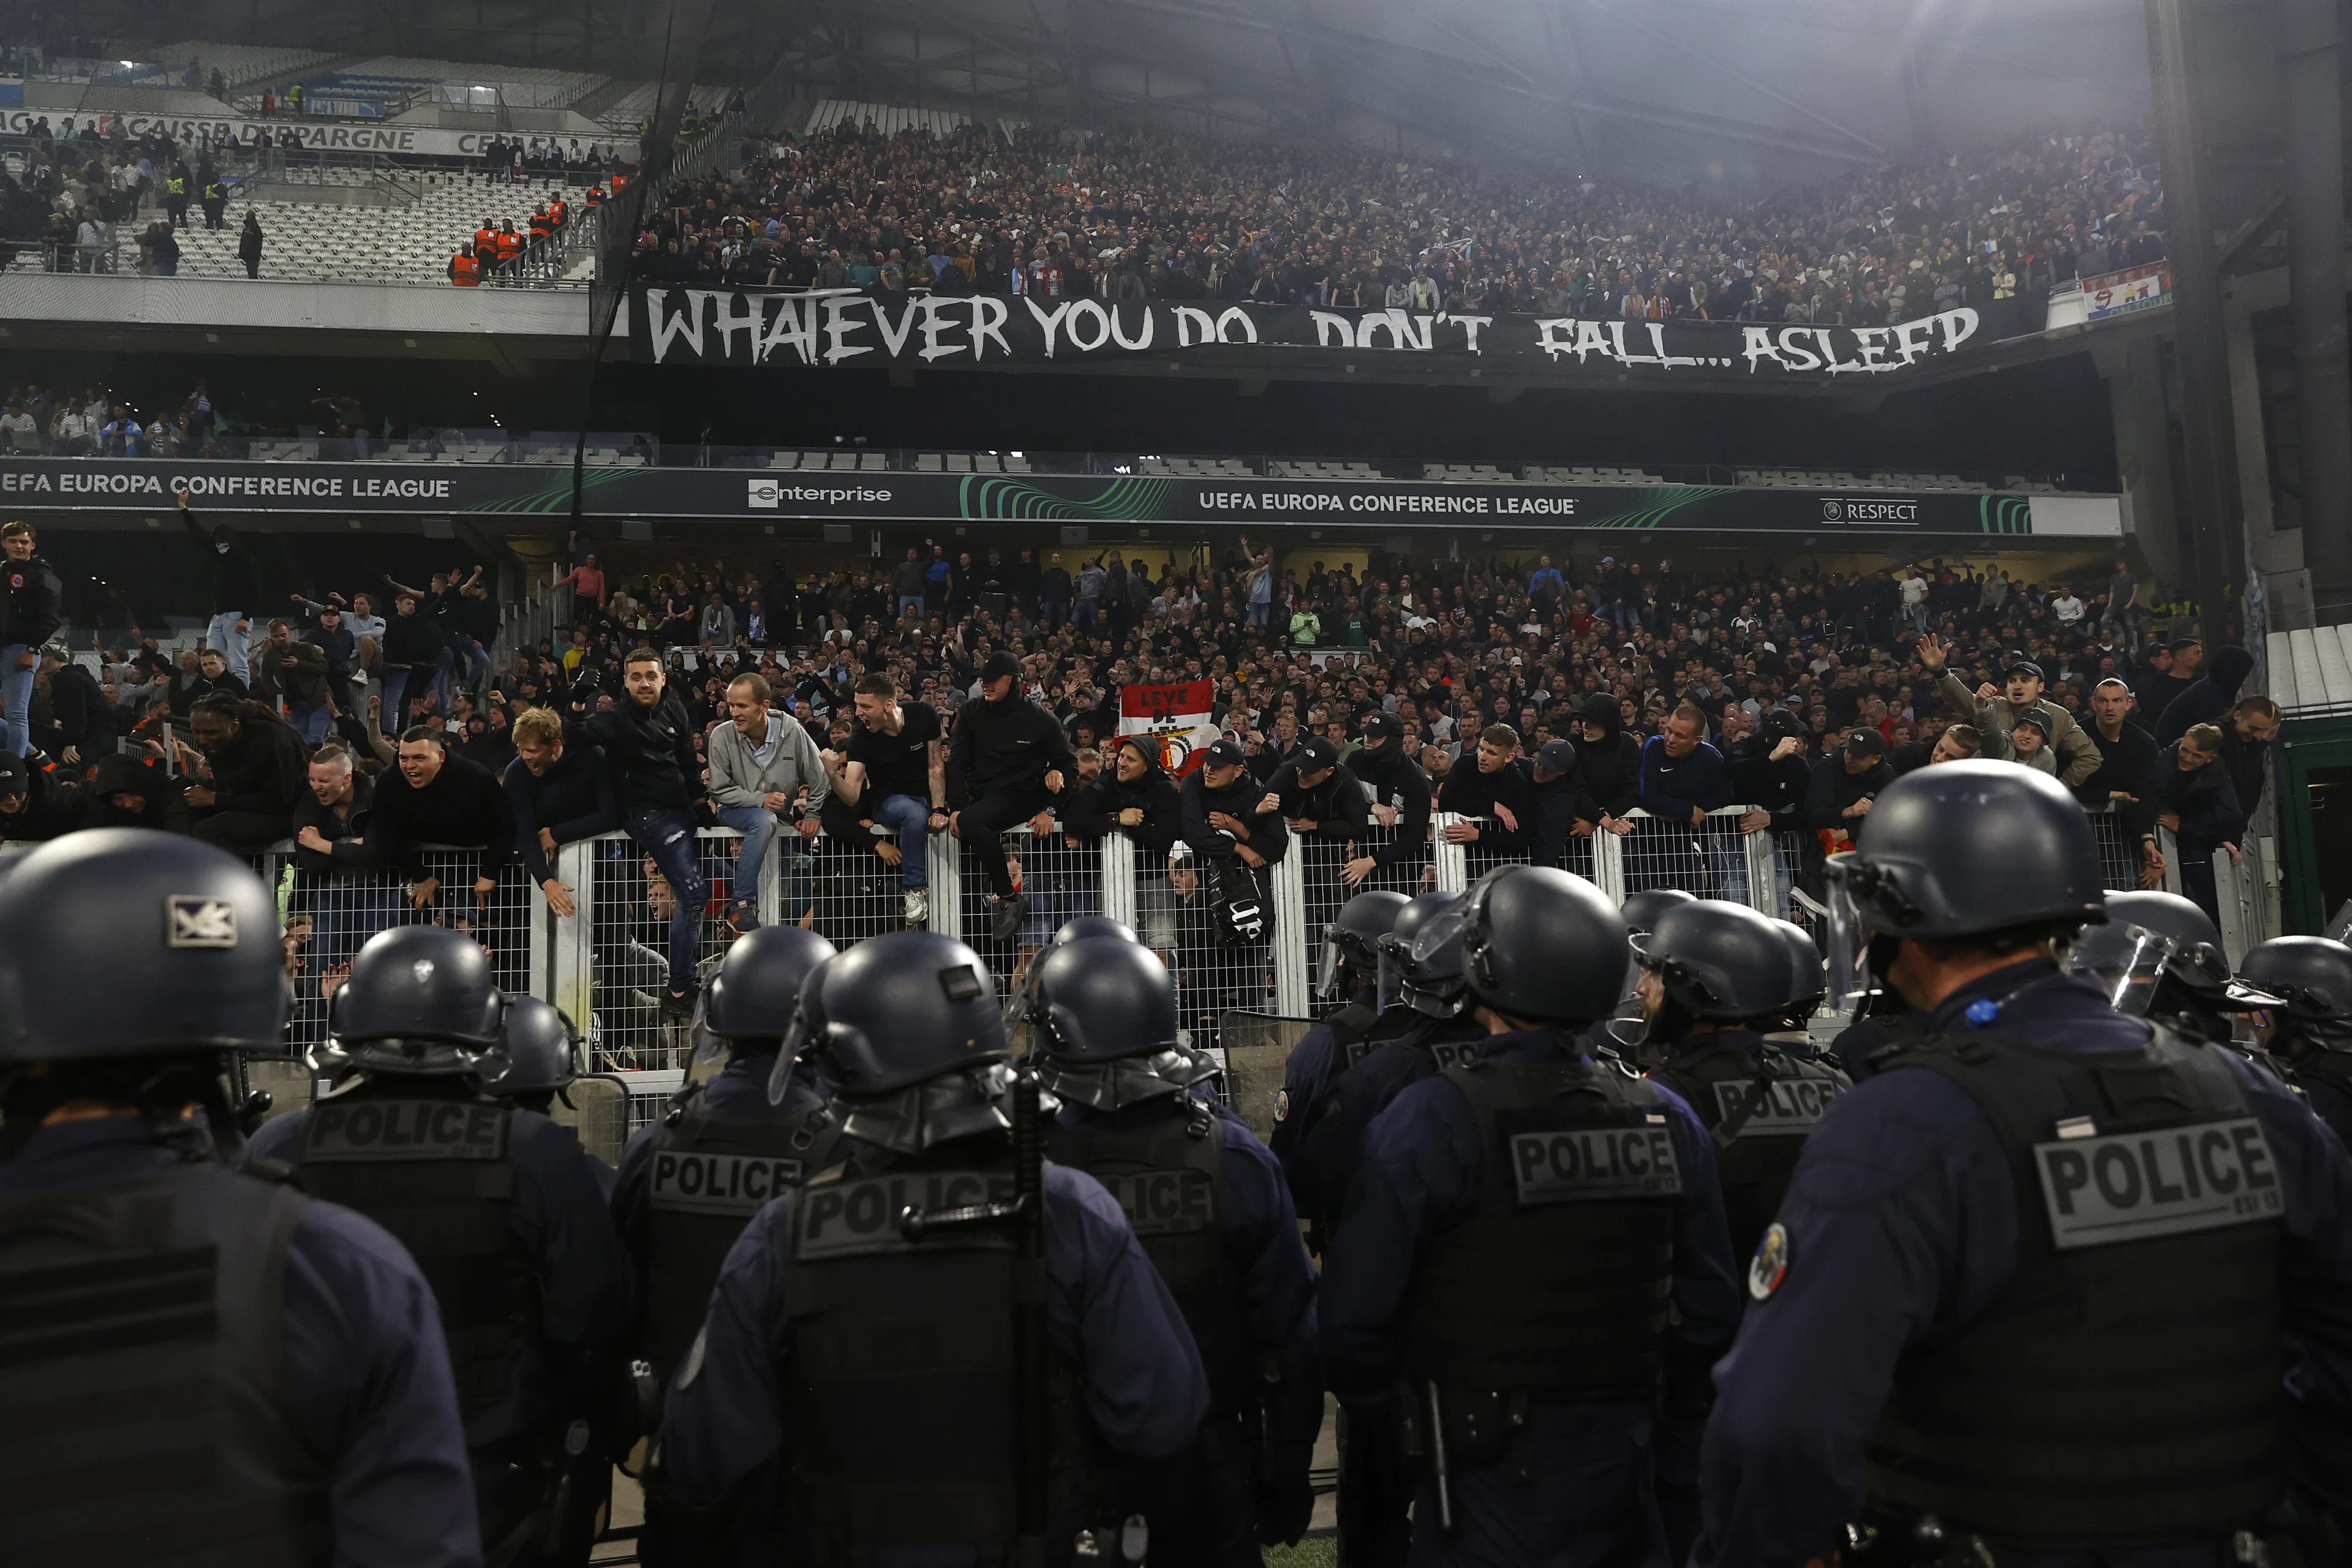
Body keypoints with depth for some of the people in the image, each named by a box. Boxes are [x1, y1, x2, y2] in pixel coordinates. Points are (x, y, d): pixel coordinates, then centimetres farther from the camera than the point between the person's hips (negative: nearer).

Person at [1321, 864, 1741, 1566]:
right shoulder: (1667, 1120, -2)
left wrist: (1365, 1389, 8)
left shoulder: (1429, 1122, -17)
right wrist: (1674, 1474, 15)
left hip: (1492, 1488, -4)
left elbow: (1356, 1315, -15)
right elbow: (1708, 1314, 3)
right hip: (1626, 1486, 5)